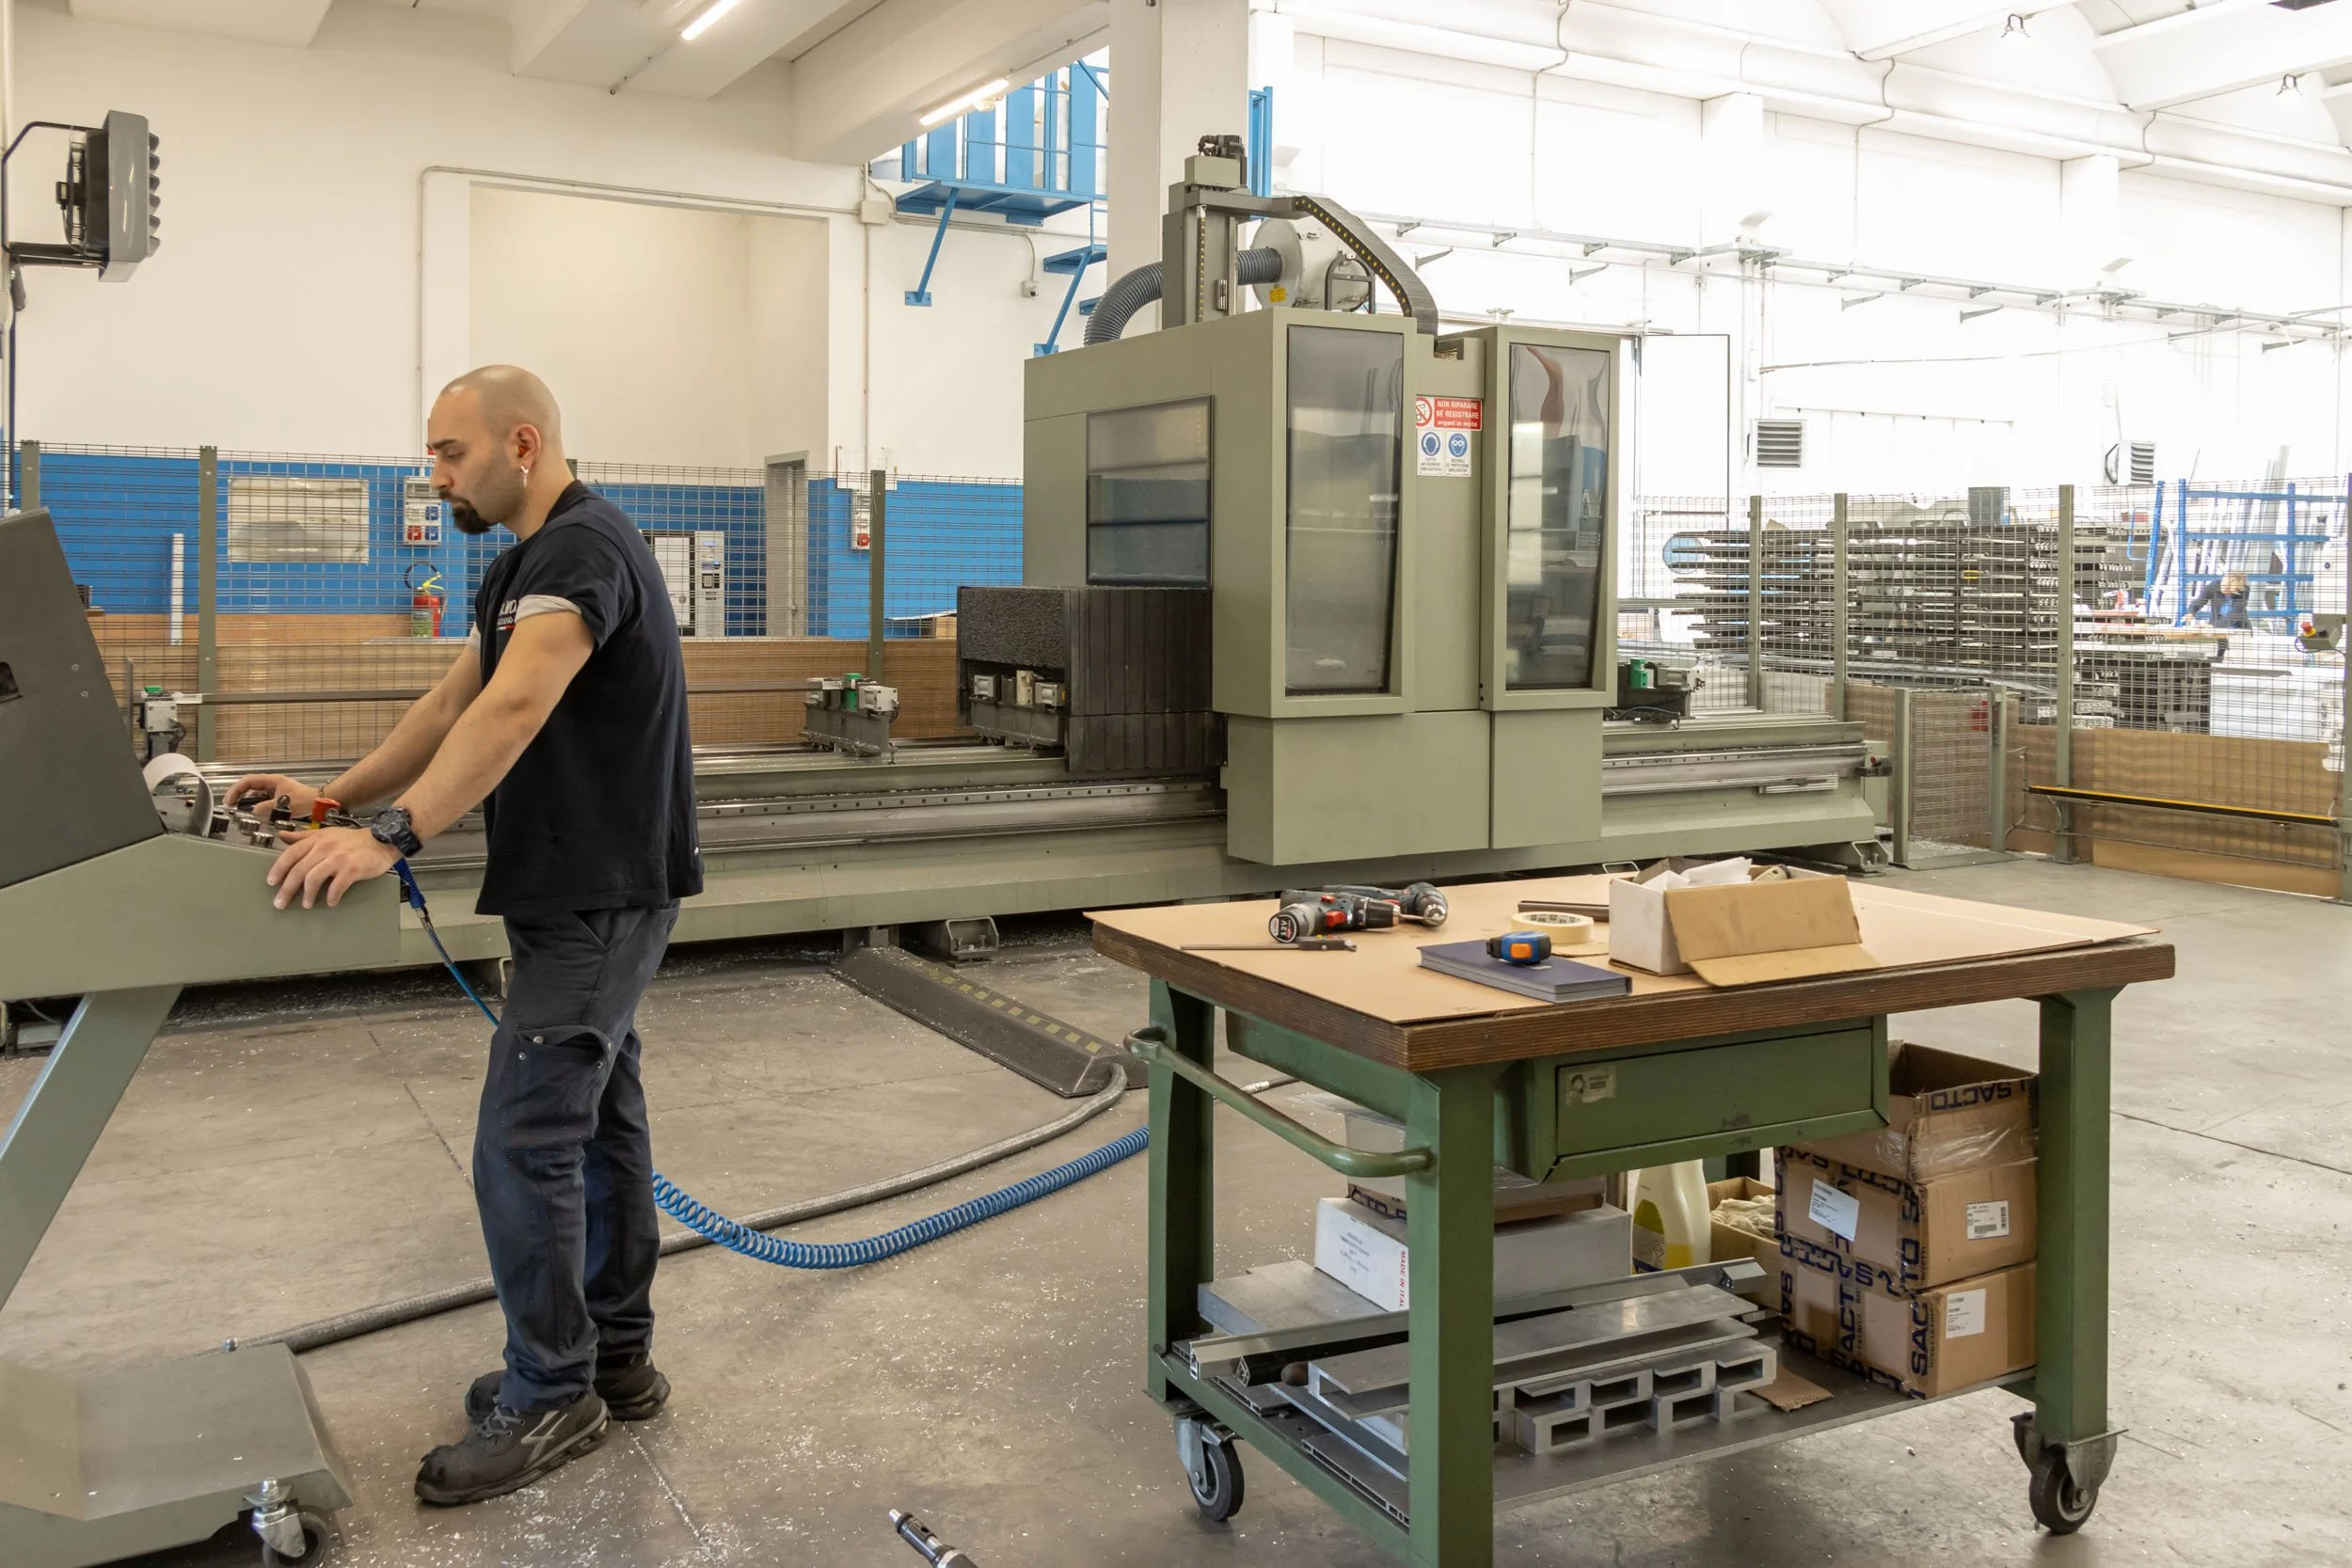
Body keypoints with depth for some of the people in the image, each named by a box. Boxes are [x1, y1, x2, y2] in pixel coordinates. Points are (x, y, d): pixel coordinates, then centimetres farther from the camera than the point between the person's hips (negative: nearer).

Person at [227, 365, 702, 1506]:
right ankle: (616, 1358, 26)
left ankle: (550, 1399, 7)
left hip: (599, 898, -11)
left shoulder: (584, 546, -19)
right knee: (597, 1117, 15)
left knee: (523, 1143, -7)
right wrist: (337, 799, 12)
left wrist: (393, 836, -38)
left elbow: (514, 708, -32)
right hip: (578, 891, 11)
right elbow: (454, 702, 19)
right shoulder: (523, 562, 15)